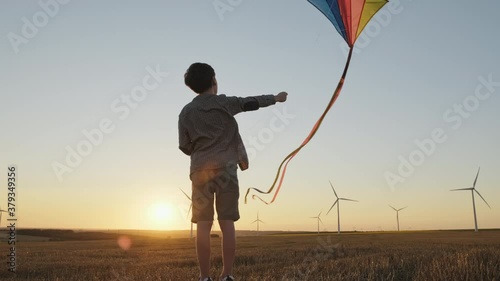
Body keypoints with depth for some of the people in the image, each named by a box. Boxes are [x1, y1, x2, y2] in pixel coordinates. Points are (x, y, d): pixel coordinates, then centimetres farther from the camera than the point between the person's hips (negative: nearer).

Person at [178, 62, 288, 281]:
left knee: (203, 225, 0)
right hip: (225, 168, -1)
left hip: (200, 171, 2)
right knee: (227, 223, 0)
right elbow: (251, 102, 18)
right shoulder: (225, 103, 4)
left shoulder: (186, 112, 8)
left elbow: (184, 147, 8)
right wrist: (275, 98, 34)